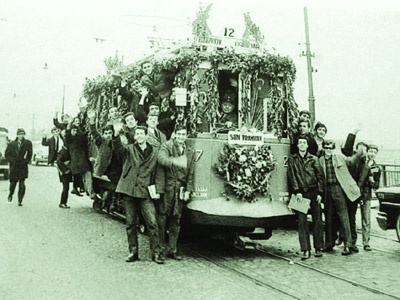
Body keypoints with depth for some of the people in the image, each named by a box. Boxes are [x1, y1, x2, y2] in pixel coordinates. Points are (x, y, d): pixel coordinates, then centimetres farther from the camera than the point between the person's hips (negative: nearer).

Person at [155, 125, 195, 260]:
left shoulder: (190, 152, 14)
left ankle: (172, 249, 17)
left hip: (180, 190, 5)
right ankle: (161, 247, 10)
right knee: (162, 217, -1)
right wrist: (174, 161, -41)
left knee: (176, 219, 8)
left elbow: (191, 174, 13)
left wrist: (188, 190, 5)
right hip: (165, 188, -4)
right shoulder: (167, 146, -1)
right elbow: (161, 158, -23)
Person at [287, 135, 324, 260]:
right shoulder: (292, 159, 9)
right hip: (301, 193, 0)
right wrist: (297, 191, -9)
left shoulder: (313, 159, 7)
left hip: (314, 192, 0)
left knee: (317, 220, 1)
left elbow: (320, 176, 4)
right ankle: (305, 250, -1)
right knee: (302, 222, -4)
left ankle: (318, 248, 9)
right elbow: (292, 176, 2)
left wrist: (320, 193, -4)